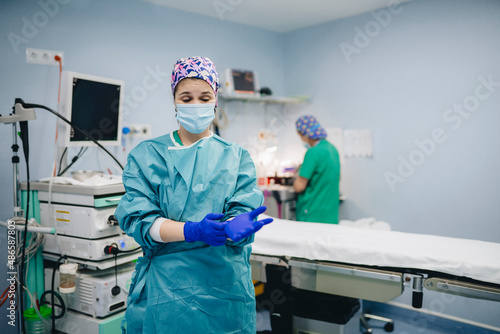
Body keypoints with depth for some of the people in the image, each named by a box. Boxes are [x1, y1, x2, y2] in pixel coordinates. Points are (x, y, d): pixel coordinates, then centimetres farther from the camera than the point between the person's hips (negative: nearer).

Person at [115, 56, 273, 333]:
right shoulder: (146, 156, 2)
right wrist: (192, 230, -26)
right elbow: (137, 219, -9)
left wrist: (234, 226, -33)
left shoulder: (236, 157, 4)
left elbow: (243, 211, -9)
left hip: (223, 282, 1)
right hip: (162, 286, 0)